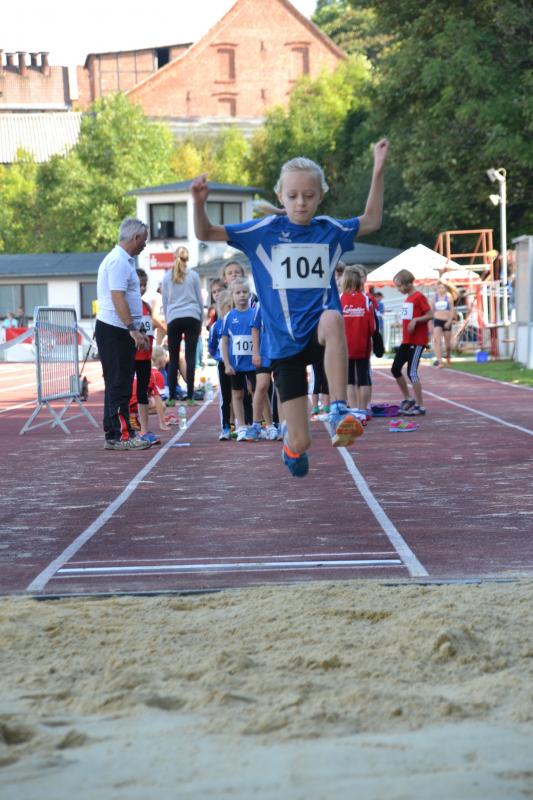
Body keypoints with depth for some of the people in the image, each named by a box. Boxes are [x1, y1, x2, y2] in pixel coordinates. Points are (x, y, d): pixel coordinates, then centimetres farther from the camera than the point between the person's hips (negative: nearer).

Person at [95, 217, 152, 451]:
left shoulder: (122, 259, 19)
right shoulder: (119, 261, -14)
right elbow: (118, 298, -22)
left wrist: (136, 330, 25)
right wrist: (133, 329, -25)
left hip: (119, 331, 11)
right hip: (115, 331, -11)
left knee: (119, 384, 12)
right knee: (119, 385, -9)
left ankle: (114, 433, 16)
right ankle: (119, 435, -8)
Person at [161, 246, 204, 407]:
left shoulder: (167, 277, 6)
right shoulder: (194, 275, 4)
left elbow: (164, 302, 10)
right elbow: (200, 299, 8)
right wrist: (200, 321, 17)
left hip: (174, 319, 1)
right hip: (192, 317, -1)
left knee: (173, 358, 4)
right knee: (190, 356, -2)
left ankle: (172, 397, 0)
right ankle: (190, 397, -6)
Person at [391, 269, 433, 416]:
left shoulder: (419, 297, -11)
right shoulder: (407, 298, 15)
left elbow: (430, 315, -15)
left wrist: (415, 320, -25)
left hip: (417, 341, -9)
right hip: (406, 340, 9)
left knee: (412, 372, -11)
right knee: (395, 369, 9)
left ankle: (420, 406, -5)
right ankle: (408, 399, 22)